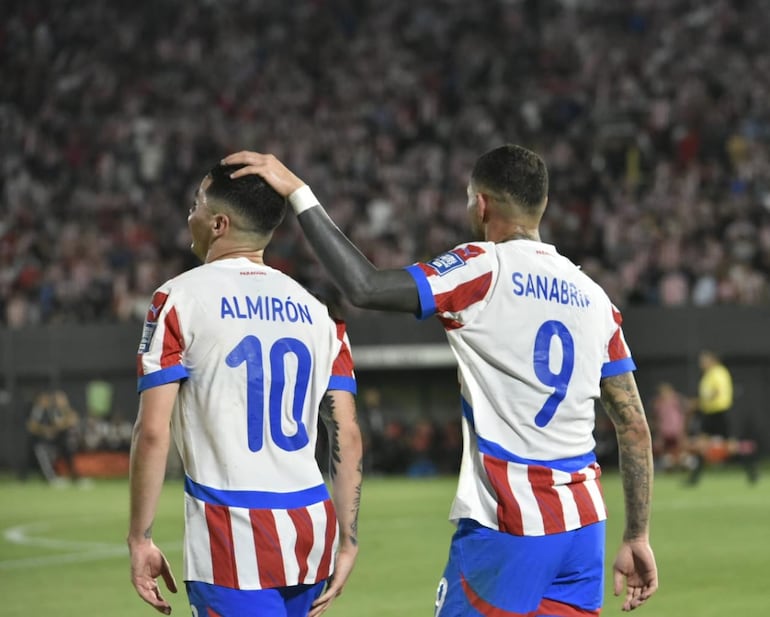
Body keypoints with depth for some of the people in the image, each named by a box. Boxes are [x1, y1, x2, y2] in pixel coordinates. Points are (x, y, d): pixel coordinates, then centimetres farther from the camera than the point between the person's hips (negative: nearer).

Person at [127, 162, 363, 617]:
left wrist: (140, 538, -4)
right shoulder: (317, 308, 11)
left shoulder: (180, 299, -4)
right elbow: (348, 435, 7)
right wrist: (348, 541, 11)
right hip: (312, 528, 6)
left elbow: (153, 432, -10)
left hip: (233, 540, -6)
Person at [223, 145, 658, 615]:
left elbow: (366, 287, -19)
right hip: (583, 525, 6)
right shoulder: (592, 296, 12)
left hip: (507, 528, -6)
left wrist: (298, 193, -11)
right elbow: (635, 427, 11)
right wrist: (638, 537, 16)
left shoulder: (485, 270, -7)